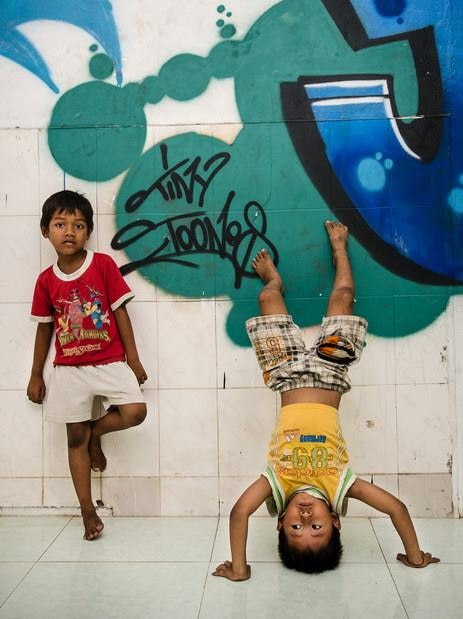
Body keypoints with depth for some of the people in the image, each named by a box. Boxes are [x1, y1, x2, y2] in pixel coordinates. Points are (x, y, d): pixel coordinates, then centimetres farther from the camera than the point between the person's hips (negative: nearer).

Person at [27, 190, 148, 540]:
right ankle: (88, 511, 19)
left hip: (109, 362, -1)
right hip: (69, 370, 2)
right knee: (75, 438, 6)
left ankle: (96, 433, 12)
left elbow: (120, 313, -3)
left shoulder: (103, 265, -5)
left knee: (135, 411, -21)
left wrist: (133, 360, -3)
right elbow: (44, 329, 10)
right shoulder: (46, 280, 2)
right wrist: (36, 376, 13)